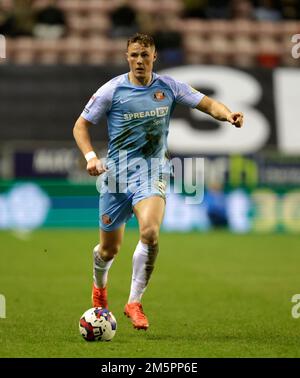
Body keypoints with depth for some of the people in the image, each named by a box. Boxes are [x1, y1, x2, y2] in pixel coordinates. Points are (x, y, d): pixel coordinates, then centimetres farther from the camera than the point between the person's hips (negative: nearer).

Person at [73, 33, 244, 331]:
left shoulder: (168, 87, 2)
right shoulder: (112, 90, -3)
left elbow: (207, 103, 3)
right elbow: (81, 125, 3)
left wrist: (227, 114, -18)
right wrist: (90, 156, -13)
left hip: (151, 172, 0)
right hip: (116, 173, 0)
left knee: (149, 231, -28)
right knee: (109, 249, 9)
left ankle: (134, 302, -14)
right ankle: (99, 286, 45)